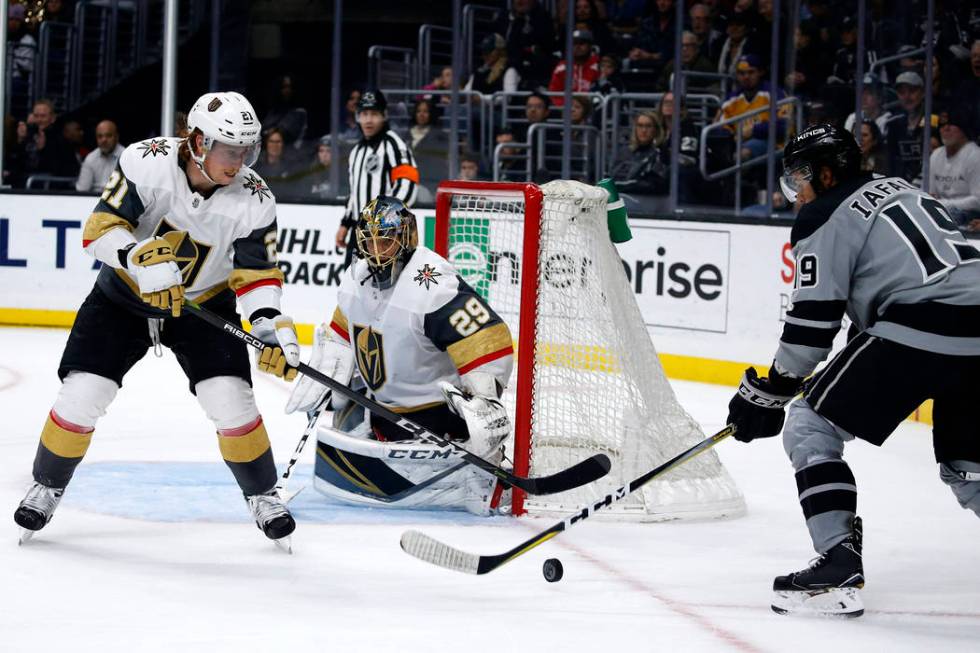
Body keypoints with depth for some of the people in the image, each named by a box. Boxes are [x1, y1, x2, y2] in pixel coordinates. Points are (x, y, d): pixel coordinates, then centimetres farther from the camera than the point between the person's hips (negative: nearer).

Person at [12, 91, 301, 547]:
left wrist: (272, 328, -32)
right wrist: (140, 258, -44)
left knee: (232, 402, -14)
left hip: (204, 304, 1)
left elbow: (256, 274, -16)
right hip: (123, 295, -1)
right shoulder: (147, 163, -26)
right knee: (81, 397, -8)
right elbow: (100, 227, -26)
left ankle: (263, 496, 9)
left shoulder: (253, 201, -19)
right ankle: (47, 487, 16)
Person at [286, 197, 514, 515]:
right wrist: (317, 385, 13)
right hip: (377, 401, 9)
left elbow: (487, 342, -31)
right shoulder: (358, 276, 0)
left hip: (433, 409, -9)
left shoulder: (434, 285, -28)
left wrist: (484, 404, -35)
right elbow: (341, 336, 19)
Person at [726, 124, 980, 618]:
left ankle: (838, 563, -8)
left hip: (918, 330, -8)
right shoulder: (901, 189, 28)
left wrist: (767, 394, 8)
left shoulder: (825, 217, 4)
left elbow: (813, 321, -1)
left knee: (809, 428, 3)